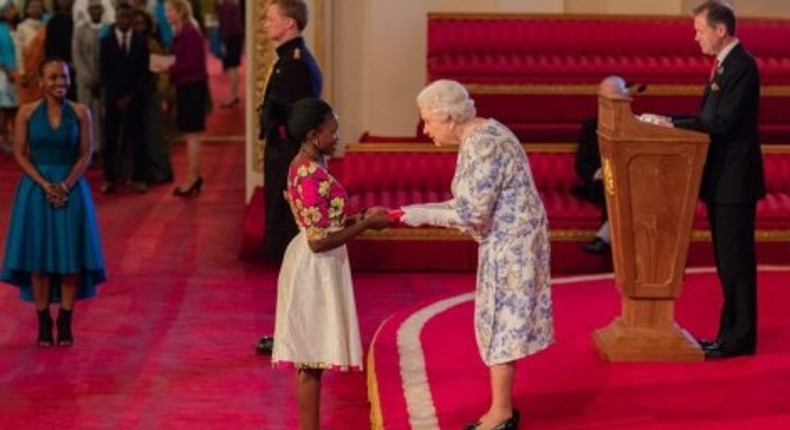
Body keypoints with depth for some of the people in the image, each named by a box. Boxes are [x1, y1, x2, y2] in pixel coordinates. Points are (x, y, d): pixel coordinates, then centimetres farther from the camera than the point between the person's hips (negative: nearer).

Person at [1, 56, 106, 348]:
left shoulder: (80, 112, 0)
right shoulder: (27, 112, -1)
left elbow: (86, 155, -1)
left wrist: (65, 185, -14)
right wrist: (44, 184, -13)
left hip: (71, 189, 0)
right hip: (36, 189, 0)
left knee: (71, 255, 0)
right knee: (38, 256, 1)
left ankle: (65, 323, 8)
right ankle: (44, 323, 7)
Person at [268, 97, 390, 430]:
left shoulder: (304, 166, 8)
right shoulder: (313, 175, -22)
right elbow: (319, 241, -23)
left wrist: (360, 217, 6)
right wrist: (366, 224, -16)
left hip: (314, 268, 10)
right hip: (315, 269, -10)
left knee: (307, 356, 15)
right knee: (311, 357, -2)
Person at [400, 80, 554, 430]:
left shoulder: (484, 145, -22)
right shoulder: (476, 138, 9)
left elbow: (472, 213, -23)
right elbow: (472, 203, 13)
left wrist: (425, 215, -14)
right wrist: (425, 209, 4)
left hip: (511, 243, -10)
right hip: (504, 242, 10)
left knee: (501, 322, -2)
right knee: (501, 322, 14)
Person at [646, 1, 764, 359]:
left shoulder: (741, 65, -16)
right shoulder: (725, 64, 14)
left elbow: (723, 122, -23)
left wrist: (674, 125, -17)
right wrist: (673, 121, 4)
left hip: (734, 180, -10)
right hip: (721, 178, 10)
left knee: (735, 259, -4)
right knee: (727, 259, 14)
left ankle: (740, 338, 3)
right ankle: (731, 332, 21)